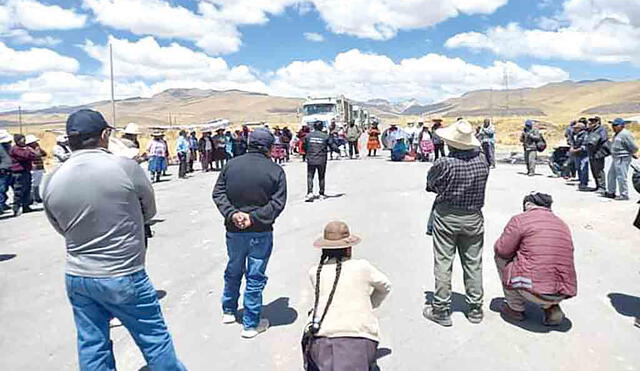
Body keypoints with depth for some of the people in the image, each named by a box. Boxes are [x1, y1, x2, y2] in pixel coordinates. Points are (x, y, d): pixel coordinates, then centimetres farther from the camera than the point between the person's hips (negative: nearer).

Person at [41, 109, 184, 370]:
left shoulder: (51, 182, -3)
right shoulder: (126, 168, -16)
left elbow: (62, 229, 11)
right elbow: (150, 211, -1)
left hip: (76, 278, 5)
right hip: (124, 277, -5)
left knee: (91, 346, 17)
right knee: (154, 338, 11)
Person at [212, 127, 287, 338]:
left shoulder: (231, 165, -1)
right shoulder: (276, 171, -10)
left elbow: (218, 193, -3)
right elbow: (277, 203, -15)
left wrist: (232, 214, -11)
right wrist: (254, 217, -16)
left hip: (234, 231, 4)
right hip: (261, 233, -3)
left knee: (233, 271, 23)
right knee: (255, 277, 7)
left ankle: (228, 311, 41)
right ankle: (251, 324, 17)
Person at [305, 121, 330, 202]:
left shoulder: (308, 136, 2)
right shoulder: (326, 136, -4)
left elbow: (305, 148, 8)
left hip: (311, 160, 0)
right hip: (322, 160, 0)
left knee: (310, 176, 4)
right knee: (321, 177, 11)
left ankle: (310, 192, -13)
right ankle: (322, 194, 15)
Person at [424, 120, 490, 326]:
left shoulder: (444, 163, -17)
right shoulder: (482, 161, -6)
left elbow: (430, 184, -4)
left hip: (446, 217, -4)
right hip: (473, 218, 4)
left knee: (443, 263, 4)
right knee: (473, 263, 13)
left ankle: (441, 310, 12)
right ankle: (475, 308, 24)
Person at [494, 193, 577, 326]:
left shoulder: (520, 220, -4)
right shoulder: (563, 225, 17)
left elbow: (502, 250, -3)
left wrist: (519, 247, 18)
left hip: (535, 291, -7)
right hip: (563, 294, 7)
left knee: (501, 257, 14)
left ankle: (515, 309, 21)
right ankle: (552, 309, 14)